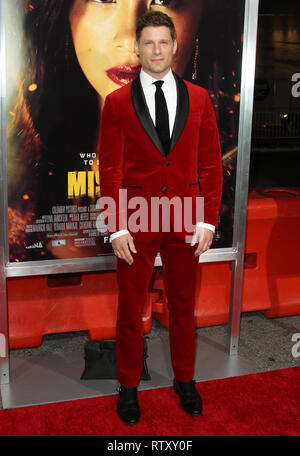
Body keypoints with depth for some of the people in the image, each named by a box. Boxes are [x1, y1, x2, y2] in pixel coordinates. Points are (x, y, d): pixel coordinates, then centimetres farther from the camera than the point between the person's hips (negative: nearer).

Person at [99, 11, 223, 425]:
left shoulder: (198, 98, 4)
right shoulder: (117, 102, -1)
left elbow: (211, 162, 4)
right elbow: (109, 170, -3)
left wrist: (209, 220, -3)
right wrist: (117, 229, -9)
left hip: (186, 220, 2)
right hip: (136, 219, -1)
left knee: (183, 305, 15)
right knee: (130, 310, 10)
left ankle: (185, 381, 35)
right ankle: (129, 386, 30)